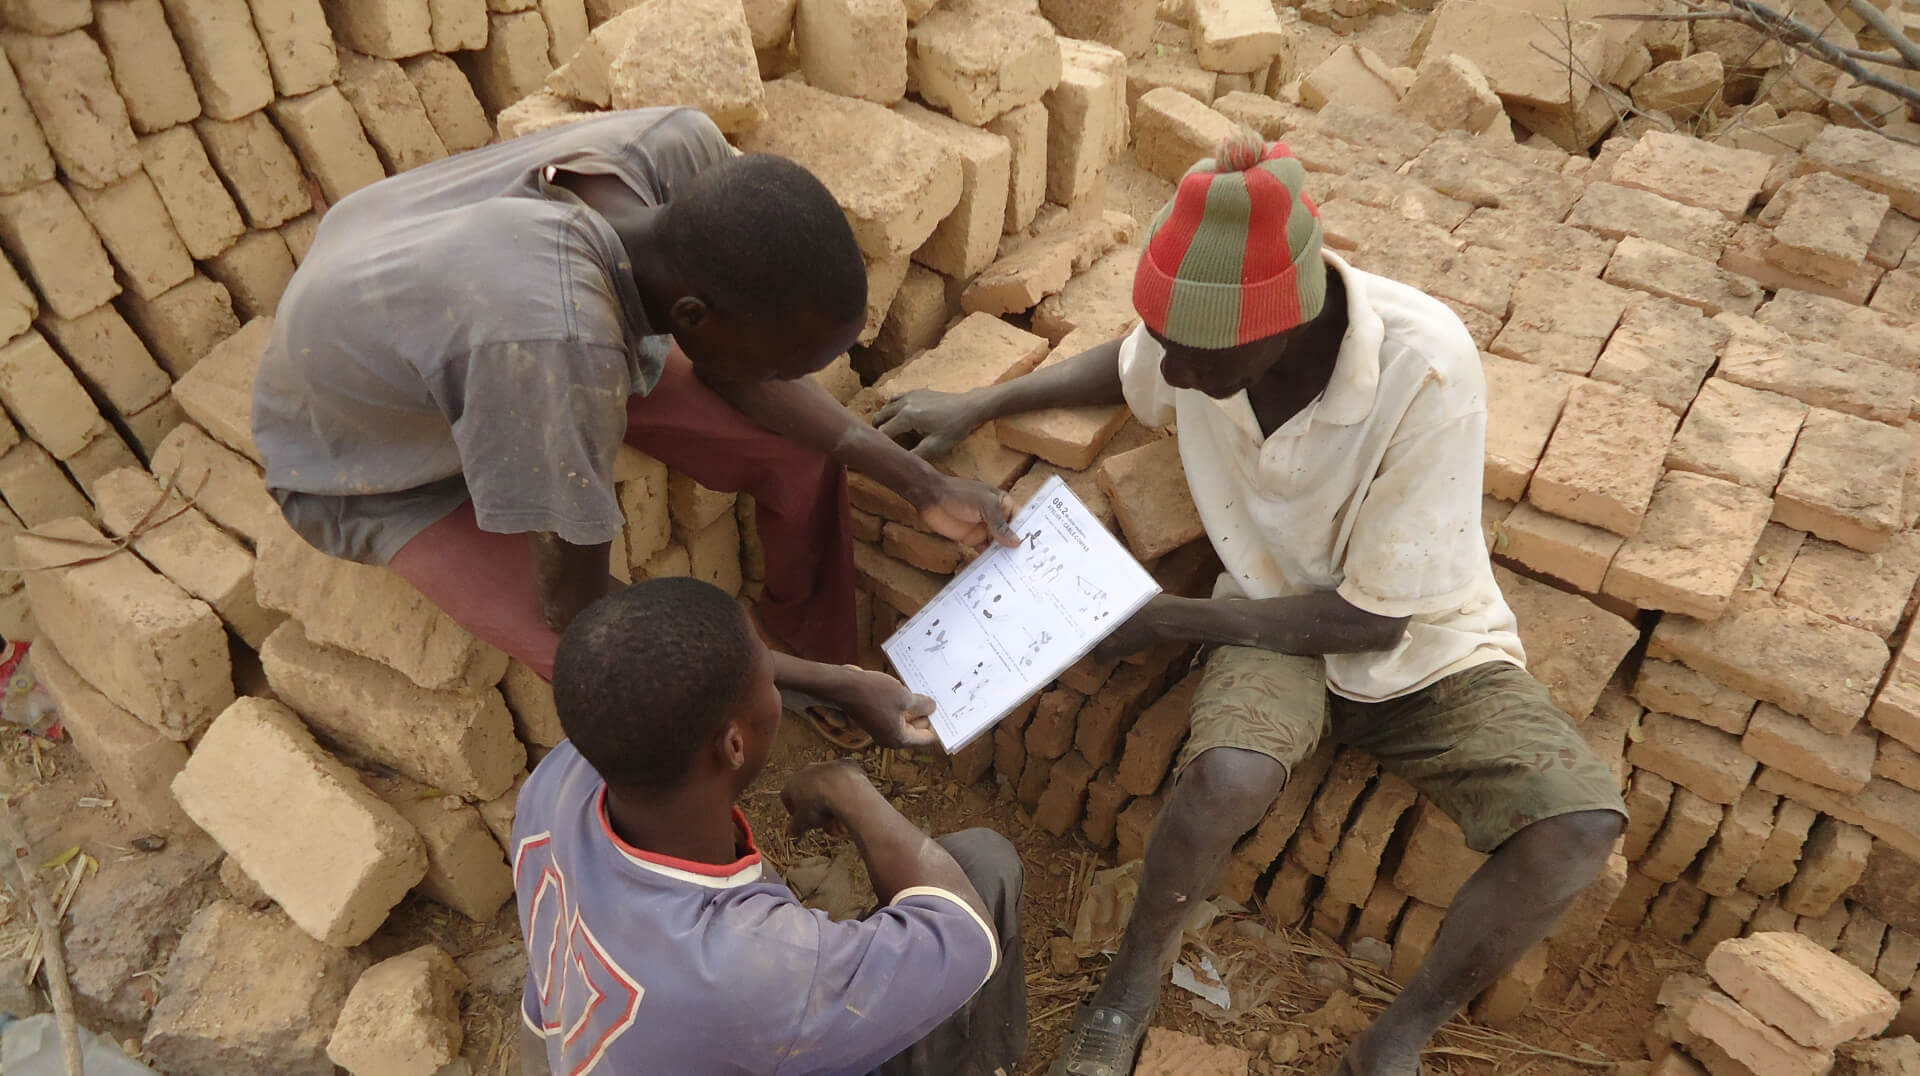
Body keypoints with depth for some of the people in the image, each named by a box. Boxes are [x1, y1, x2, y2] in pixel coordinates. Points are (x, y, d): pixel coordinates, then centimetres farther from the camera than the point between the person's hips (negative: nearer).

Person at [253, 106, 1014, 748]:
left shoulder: (682, 149, -28)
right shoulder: (561, 341, -46)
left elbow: (728, 370, -8)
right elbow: (580, 614, -29)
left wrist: (921, 483, -12)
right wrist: (832, 691, -23)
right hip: (372, 462, -5)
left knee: (802, 449, -3)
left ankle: (822, 650, 19)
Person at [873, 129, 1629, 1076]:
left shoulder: (1426, 371, -32)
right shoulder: (1203, 324, -19)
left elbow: (1374, 616, -23)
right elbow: (1130, 369, 9)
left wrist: (1164, 621, -18)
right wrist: (980, 405, -1)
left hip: (1422, 641, -1)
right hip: (1277, 618, 1)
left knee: (1583, 826, -25)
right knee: (1224, 779, -32)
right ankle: (1129, 990, -1)